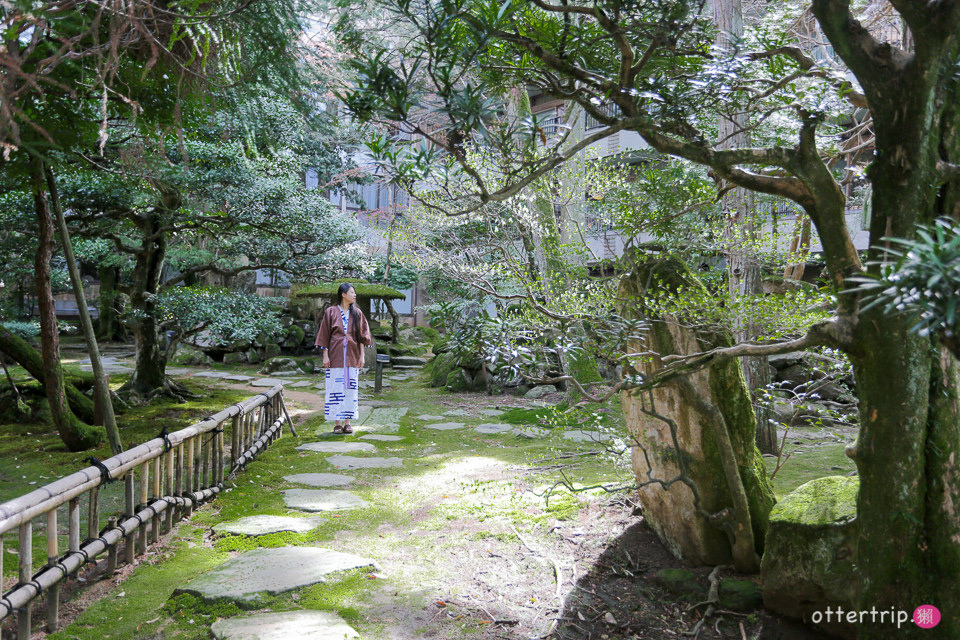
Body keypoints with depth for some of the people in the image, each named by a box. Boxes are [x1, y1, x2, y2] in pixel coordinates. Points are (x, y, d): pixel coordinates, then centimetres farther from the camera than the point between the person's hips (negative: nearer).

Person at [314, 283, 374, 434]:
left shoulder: (357, 313, 9)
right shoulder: (331, 312, 1)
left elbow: (361, 337, 9)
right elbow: (325, 335, 1)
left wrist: (362, 356, 3)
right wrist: (325, 355, -5)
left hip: (352, 357, 3)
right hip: (335, 357, -2)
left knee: (350, 389, 3)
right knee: (335, 389, -1)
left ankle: (347, 422, 9)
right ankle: (337, 423, 5)